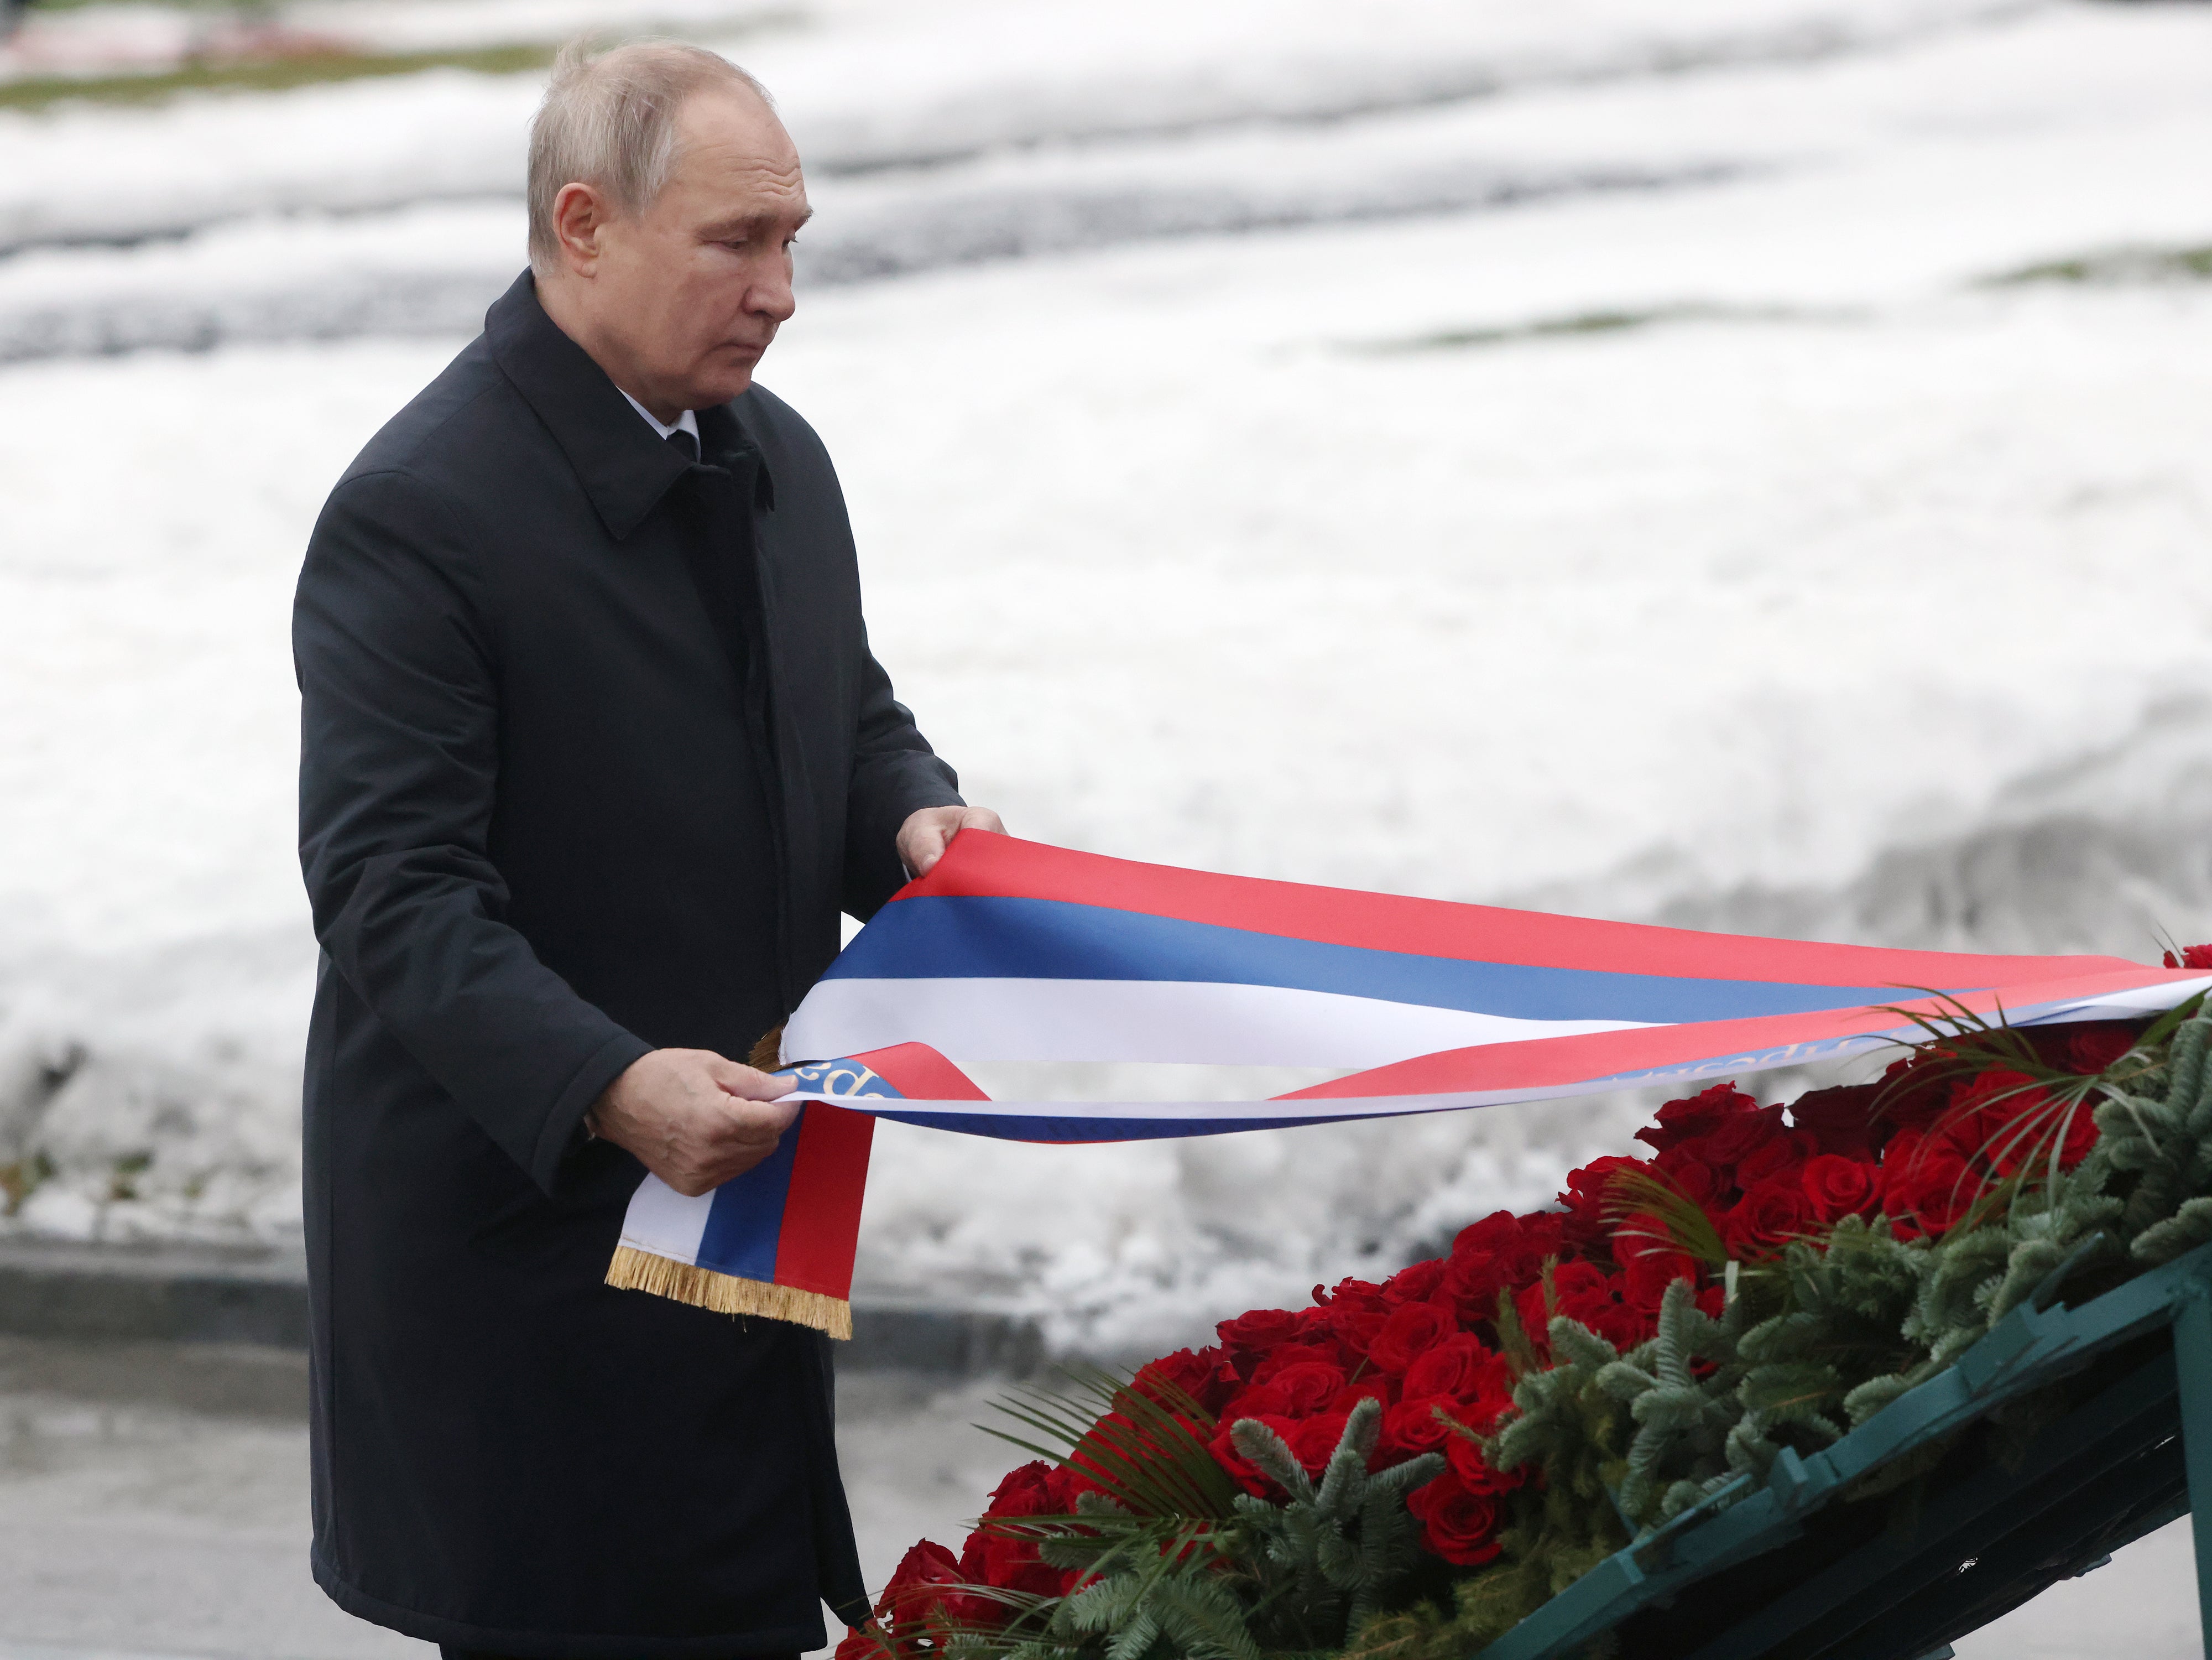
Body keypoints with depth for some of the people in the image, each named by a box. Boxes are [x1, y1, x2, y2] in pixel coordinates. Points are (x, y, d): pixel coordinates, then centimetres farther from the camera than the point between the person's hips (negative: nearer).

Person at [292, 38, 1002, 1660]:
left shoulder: (774, 457, 10)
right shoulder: (418, 514, -16)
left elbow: (848, 711, 23)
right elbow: (393, 890, -20)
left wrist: (910, 814, -1)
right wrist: (605, 1087, -33)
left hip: (736, 1195, 8)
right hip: (523, 1219, -8)